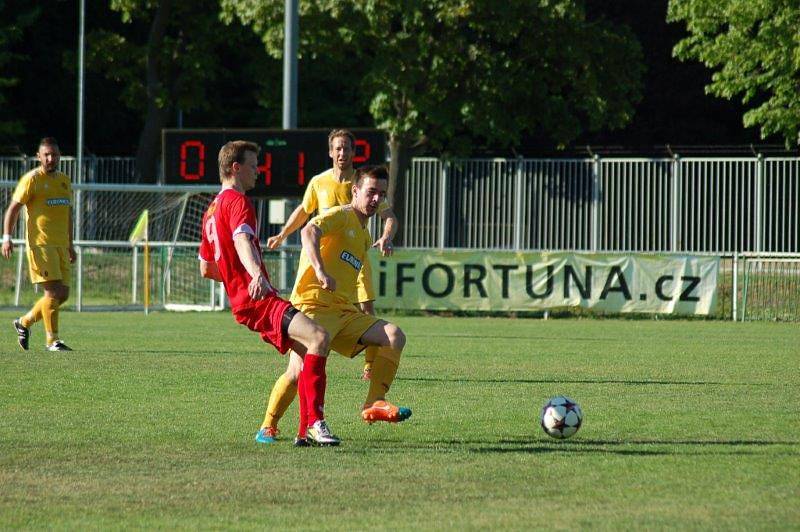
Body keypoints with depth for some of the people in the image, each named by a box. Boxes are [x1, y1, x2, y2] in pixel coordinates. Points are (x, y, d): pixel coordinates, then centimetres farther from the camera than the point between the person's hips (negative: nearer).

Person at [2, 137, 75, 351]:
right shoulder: (31, 180, -4)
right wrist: (7, 237, -16)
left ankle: (24, 323, 22)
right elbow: (13, 208, -5)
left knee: (63, 294, 5)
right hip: (40, 245, -7)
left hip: (61, 246, 7)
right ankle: (52, 340, -5)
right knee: (54, 291, -13)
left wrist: (70, 245, 24)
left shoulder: (64, 181, 17)